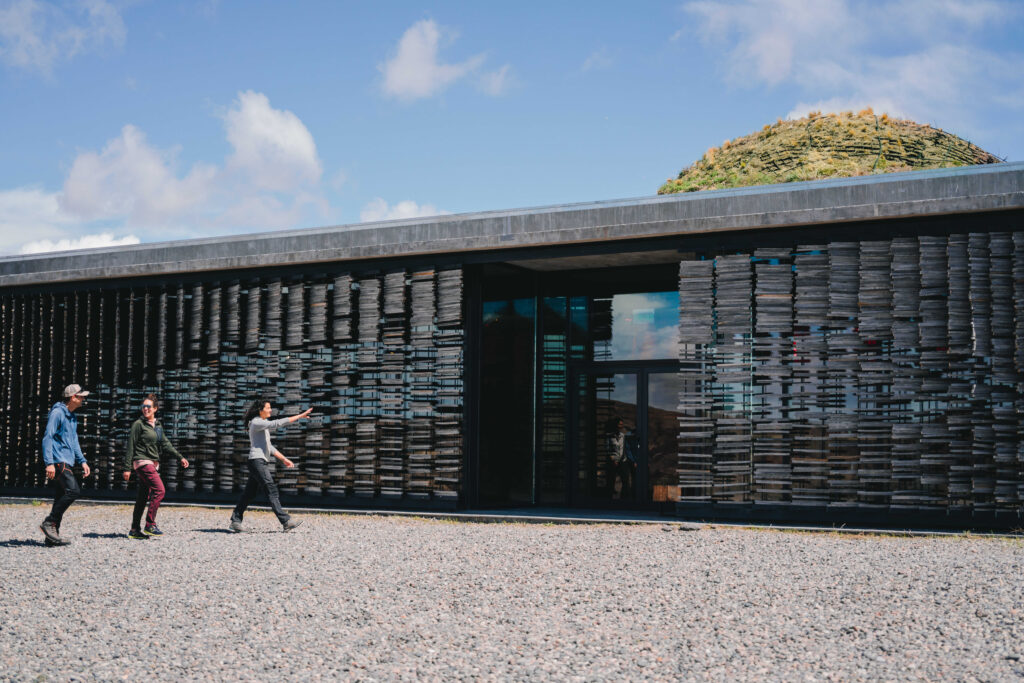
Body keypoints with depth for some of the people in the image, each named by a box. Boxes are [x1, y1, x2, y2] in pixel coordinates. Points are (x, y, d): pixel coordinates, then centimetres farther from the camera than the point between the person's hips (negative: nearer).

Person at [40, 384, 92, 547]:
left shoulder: (72, 417, 21)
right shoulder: (57, 413, -8)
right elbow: (47, 437, -14)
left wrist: (82, 461, 21)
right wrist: (49, 463, -21)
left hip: (68, 463, 10)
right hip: (58, 461, -10)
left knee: (61, 499, 7)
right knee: (73, 490, -22)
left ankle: (52, 536, 8)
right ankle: (49, 523, -15)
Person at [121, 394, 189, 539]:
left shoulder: (158, 425, 15)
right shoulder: (139, 424, -7)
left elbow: (165, 444, 19)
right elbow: (130, 446, -8)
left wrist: (180, 457, 11)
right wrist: (127, 467, -11)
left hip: (153, 464, 7)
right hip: (142, 462, -7)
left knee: (143, 498, 8)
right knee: (159, 490, -17)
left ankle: (134, 530, 13)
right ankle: (150, 525, -13)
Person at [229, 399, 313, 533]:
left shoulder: (263, 424, 21)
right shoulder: (256, 423, -10)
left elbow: (268, 447, 25)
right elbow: (278, 423, -22)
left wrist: (283, 459, 20)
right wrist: (299, 416, -21)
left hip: (261, 461, 10)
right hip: (257, 460, -10)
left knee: (249, 493, 11)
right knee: (271, 490, -14)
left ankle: (235, 521, 15)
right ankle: (285, 521, -19)